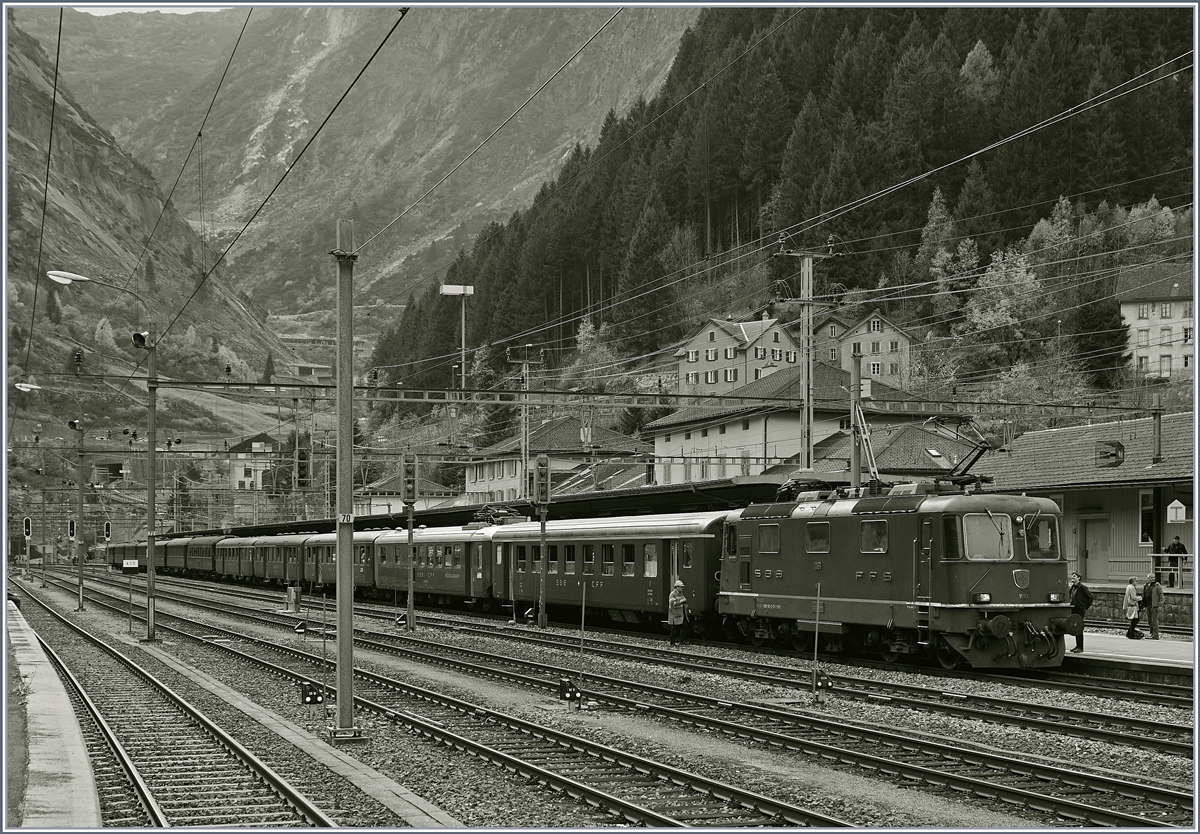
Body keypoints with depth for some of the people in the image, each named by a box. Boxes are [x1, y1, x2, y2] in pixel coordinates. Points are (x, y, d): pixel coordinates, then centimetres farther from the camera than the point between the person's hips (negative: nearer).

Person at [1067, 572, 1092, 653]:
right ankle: (1077, 646, 21)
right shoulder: (1072, 587, 12)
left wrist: (1087, 608, -8)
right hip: (1073, 609, 8)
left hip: (1080, 610, -8)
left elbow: (1090, 597, -9)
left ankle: (1080, 647, -2)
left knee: (1079, 629, -6)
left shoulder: (1082, 587, -11)